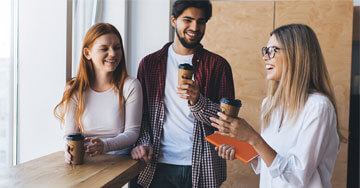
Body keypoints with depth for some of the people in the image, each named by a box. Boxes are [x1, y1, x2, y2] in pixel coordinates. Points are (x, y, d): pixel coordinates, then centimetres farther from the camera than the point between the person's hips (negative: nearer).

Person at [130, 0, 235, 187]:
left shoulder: (218, 65, 0)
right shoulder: (149, 63, 5)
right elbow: (140, 112, 8)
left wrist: (197, 101, -21)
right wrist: (142, 143, -9)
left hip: (202, 167, 0)